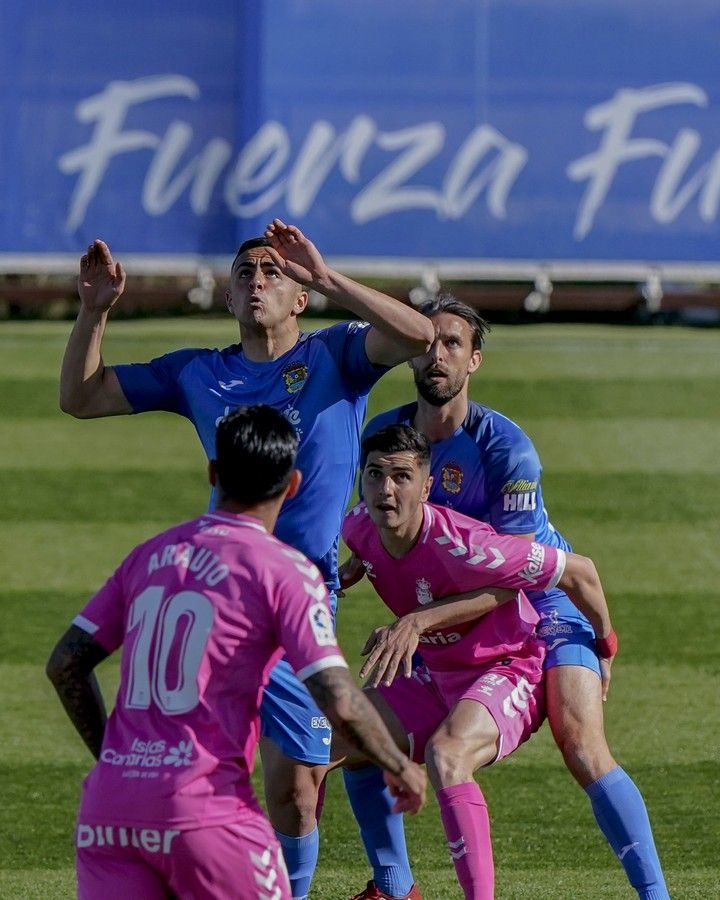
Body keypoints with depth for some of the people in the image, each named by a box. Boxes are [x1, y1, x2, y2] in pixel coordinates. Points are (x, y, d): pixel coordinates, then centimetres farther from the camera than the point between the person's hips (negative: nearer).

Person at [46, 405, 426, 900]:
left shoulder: (149, 554, 14)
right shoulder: (285, 570, -2)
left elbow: (66, 665, 16)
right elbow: (339, 702, -9)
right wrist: (400, 768, 7)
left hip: (106, 807, 5)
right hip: (205, 803, -5)